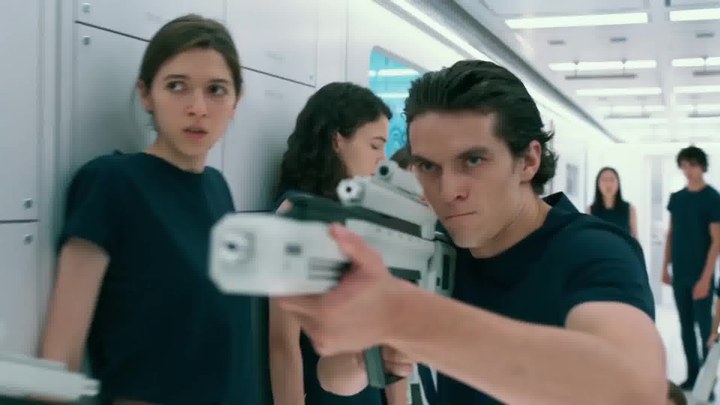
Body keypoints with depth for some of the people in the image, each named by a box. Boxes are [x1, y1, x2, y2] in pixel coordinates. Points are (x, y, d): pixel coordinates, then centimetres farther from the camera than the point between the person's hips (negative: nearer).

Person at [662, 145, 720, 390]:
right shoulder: (676, 198, 9)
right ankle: (692, 375, 20)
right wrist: (665, 267, 10)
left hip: (700, 275, -5)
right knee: (686, 326, 10)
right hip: (679, 274, 5)